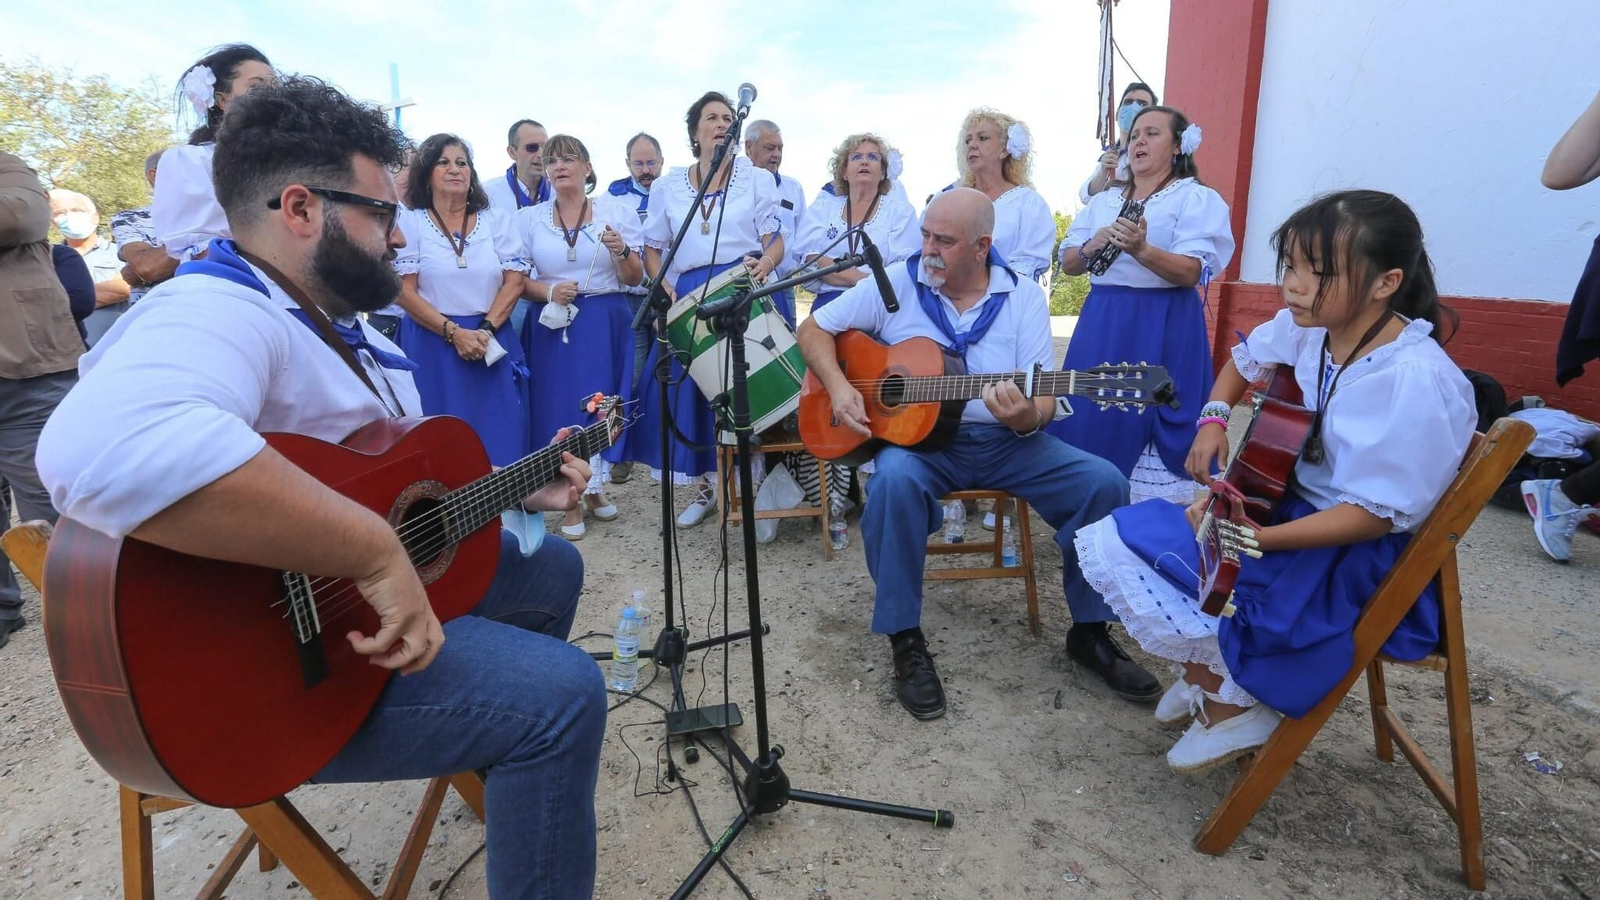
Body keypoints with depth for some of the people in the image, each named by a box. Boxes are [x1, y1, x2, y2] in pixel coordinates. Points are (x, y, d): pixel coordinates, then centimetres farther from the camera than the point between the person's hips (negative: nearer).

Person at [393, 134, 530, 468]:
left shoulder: (497, 219, 10)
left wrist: (486, 330, -11)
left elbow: (514, 281, 1)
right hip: (432, 345, -2)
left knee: (500, 439, 1)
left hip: (493, 343, 2)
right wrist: (454, 333, -14)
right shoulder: (409, 222, 3)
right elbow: (405, 292, -4)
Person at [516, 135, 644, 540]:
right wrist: (549, 291, -14)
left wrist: (621, 251, -17)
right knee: (558, 404, -1)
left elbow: (634, 279, 3)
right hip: (554, 324, 1)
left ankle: (594, 488, 26)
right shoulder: (528, 219, 7)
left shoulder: (617, 211, 3)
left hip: (606, 323, 0)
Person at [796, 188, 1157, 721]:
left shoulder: (1024, 296, 1)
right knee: (894, 479, -36)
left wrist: (1027, 418, -29)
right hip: (916, 436, -2)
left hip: (1005, 442, 2)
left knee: (1103, 483, -16)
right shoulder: (895, 284, -1)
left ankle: (1090, 632, 6)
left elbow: (1044, 400, -4)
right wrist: (838, 386, -15)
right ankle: (906, 642, -18)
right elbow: (814, 329, 4)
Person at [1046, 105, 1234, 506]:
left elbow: (1190, 273, -12)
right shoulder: (1103, 200, 18)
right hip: (1101, 322, 5)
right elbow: (1067, 263, 13)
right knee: (1090, 416, 4)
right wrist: (1091, 247, -9)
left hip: (1164, 326, -5)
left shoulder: (1197, 198, 1)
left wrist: (1141, 250, -29)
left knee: (1148, 420, -6)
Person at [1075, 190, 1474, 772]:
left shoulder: (1416, 381, -25)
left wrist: (1252, 537, -33)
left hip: (1349, 556, -8)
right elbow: (1245, 360, 19)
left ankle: (1235, 699, 0)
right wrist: (1215, 418, 1)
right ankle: (1214, 667, 8)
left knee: (1123, 544, -23)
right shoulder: (1307, 328, -3)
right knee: (1107, 542, -6)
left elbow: (1375, 515, -24)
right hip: (1280, 500, 8)